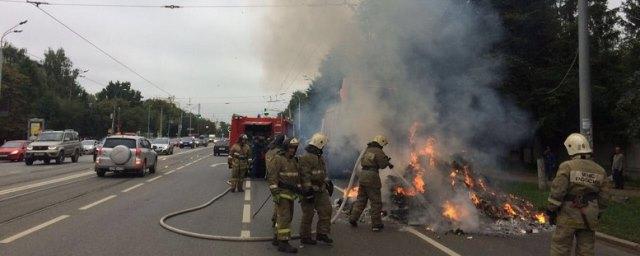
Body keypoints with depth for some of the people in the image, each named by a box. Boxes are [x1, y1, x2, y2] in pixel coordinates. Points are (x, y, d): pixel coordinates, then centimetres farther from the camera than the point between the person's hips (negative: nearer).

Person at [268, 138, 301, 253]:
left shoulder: (294, 161, 14)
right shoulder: (278, 159, -11)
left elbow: (297, 177, 23)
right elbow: (272, 177, -15)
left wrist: (299, 190, 19)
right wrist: (275, 192, -21)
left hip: (291, 193, 8)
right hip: (282, 193, -8)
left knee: (288, 217, 15)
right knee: (284, 217, -11)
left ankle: (278, 237, 28)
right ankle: (283, 243, -9)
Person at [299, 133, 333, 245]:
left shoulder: (319, 157, 14)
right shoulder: (306, 157, -17)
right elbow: (305, 176, -22)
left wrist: (326, 185, 26)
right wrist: (308, 191, -24)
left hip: (320, 190, 9)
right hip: (310, 191, -9)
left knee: (326, 210, 6)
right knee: (308, 214, 0)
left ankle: (322, 233, 15)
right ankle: (305, 237, 12)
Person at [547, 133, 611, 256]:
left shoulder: (567, 166, -12)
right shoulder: (600, 170, 5)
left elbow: (557, 191, -16)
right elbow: (604, 197, 8)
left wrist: (551, 210, -6)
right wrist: (597, 214, 20)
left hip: (569, 216, -5)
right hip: (589, 218, 5)